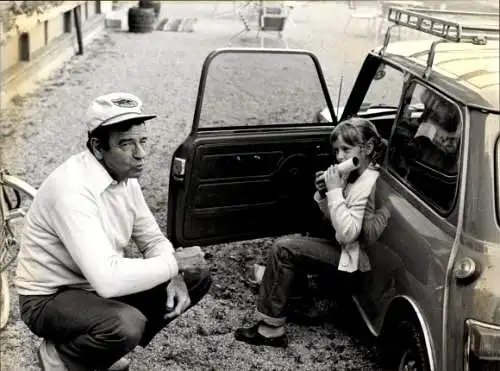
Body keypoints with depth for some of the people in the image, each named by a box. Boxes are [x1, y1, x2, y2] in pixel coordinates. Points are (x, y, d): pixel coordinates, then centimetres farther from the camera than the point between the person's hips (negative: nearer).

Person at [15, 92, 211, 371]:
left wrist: (173, 276, -15)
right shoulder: (72, 189, -31)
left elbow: (153, 239, 6)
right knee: (127, 324, -37)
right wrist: (173, 262, -25)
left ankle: (116, 344, 12)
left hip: (99, 285, 8)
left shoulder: (125, 177, -4)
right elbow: (107, 279, -39)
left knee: (197, 277, 1)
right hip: (51, 298, -8)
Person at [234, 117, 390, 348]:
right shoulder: (354, 175, 6)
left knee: (282, 249, -14)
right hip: (346, 248, 10)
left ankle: (271, 329, -5)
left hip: (353, 257, -10)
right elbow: (332, 218, 13)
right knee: (287, 244, 10)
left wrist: (335, 191, -26)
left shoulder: (367, 184, -21)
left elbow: (346, 234, -28)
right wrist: (323, 193, -5)